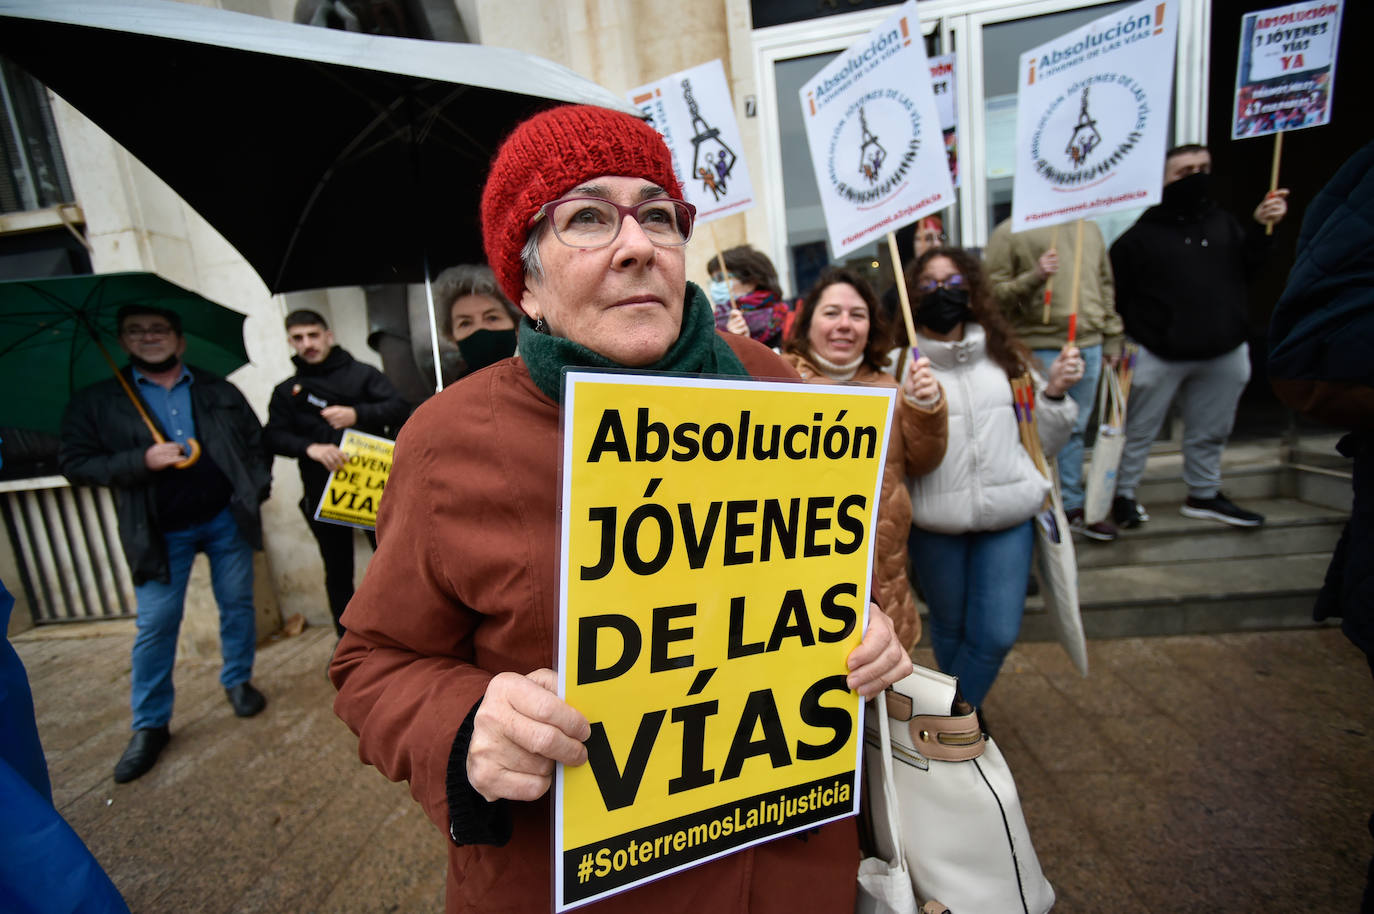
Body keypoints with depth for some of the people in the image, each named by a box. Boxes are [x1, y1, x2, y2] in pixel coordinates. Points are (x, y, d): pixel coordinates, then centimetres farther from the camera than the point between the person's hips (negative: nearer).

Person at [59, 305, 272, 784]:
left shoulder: (220, 391, 7)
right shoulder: (96, 401, 3)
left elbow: (256, 441, 10)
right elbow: (75, 463, -1)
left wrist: (257, 486, -4)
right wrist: (141, 460, -17)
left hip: (227, 519, 1)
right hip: (160, 533, -1)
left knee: (238, 606, 10)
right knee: (155, 626, 2)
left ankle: (238, 681, 31)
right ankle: (150, 725, 18)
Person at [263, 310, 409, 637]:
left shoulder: (362, 373, 8)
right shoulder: (286, 391, 14)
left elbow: (400, 407, -4)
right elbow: (273, 436, 1)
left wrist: (358, 415, -21)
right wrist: (310, 447, -19)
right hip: (322, 491, 2)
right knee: (338, 571, 11)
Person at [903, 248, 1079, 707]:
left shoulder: (1003, 355, 9)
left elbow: (1041, 441, 13)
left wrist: (1054, 391, -3)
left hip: (1009, 513, 3)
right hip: (935, 520, -2)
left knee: (997, 634, 3)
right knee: (949, 627, 15)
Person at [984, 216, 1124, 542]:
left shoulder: (1090, 228, 18)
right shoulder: (1008, 233, -2)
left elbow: (1106, 286, 21)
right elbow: (994, 292, -7)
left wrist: (1112, 339, 17)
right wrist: (1034, 277, -22)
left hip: (1089, 345, 6)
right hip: (1039, 349, -6)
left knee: (1076, 429, 12)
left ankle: (1073, 506, 24)